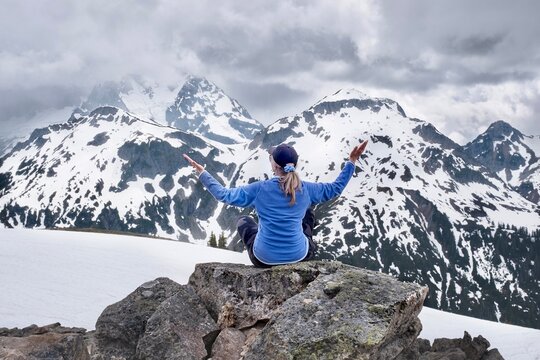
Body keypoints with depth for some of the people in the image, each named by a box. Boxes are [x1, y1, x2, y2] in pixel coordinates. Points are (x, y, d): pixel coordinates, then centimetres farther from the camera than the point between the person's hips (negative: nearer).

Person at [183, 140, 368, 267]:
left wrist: (202, 172, -4)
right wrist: (351, 162, 13)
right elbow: (336, 188, 7)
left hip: (265, 258, -1)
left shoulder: (260, 189, -14)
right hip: (300, 256, 2)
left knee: (243, 221, 28)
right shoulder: (306, 189, -8)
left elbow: (224, 195, -13)